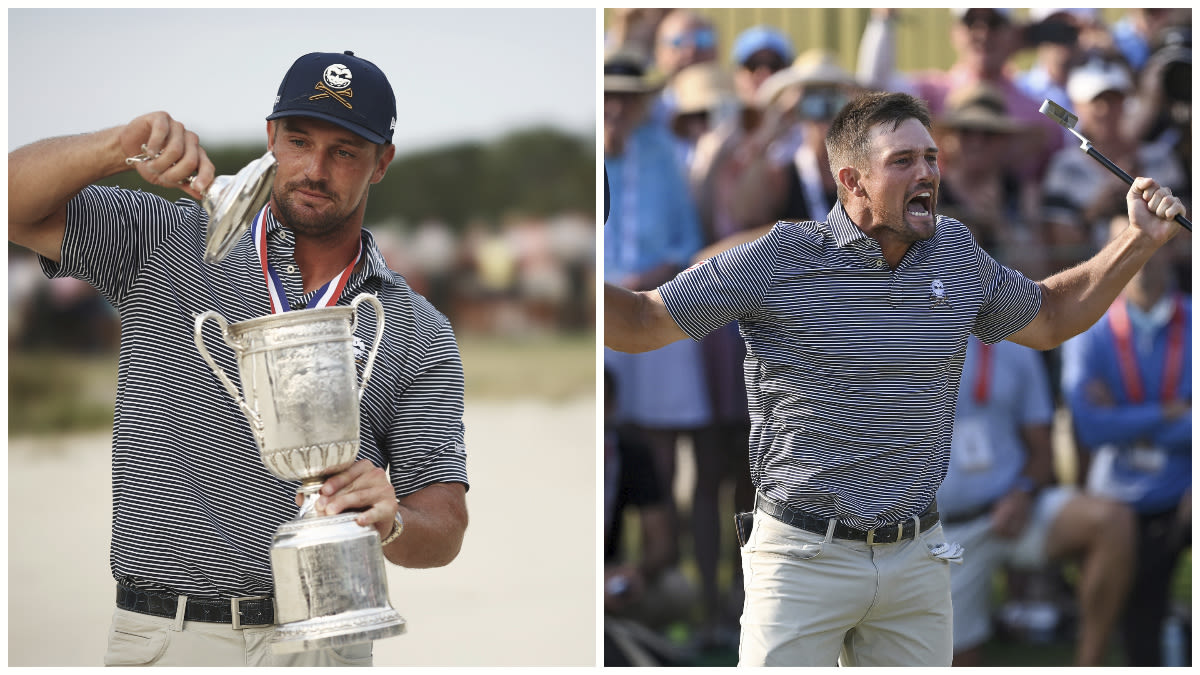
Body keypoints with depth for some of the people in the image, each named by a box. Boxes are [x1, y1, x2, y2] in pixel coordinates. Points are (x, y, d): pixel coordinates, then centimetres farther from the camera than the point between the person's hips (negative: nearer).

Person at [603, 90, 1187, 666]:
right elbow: (640, 323, -8)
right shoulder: (782, 260, -10)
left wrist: (1141, 241, 15)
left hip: (917, 557, 5)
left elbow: (1049, 318, 25)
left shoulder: (957, 254, 6)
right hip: (806, 555, -5)